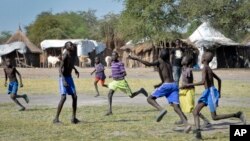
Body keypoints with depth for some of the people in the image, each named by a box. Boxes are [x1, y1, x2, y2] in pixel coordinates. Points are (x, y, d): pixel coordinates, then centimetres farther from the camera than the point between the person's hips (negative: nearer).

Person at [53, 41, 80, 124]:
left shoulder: (73, 55, 4)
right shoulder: (65, 56, -20)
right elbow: (60, 69, -26)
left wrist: (75, 69, 24)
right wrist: (63, 80, -35)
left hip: (69, 77, 8)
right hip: (63, 77, -8)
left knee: (74, 96, 3)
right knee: (63, 97, -18)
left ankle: (73, 118, 10)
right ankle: (56, 118, -13)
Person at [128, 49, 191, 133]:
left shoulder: (159, 61, 4)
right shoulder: (169, 64, 25)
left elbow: (148, 64, -14)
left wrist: (136, 59, -11)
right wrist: (159, 85, 42)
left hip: (166, 85, -6)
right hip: (174, 85, 6)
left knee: (150, 98, 6)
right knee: (176, 107, -2)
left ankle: (161, 109, -20)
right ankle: (187, 125, -18)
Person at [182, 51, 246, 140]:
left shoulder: (205, 68, -14)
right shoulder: (209, 69, 14)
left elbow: (203, 82, -27)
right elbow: (219, 79, 24)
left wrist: (190, 85, -22)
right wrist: (219, 92, 31)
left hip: (211, 92, -9)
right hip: (207, 93, 9)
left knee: (214, 117, -6)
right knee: (195, 112, 0)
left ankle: (237, 115, 0)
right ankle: (198, 133, -9)